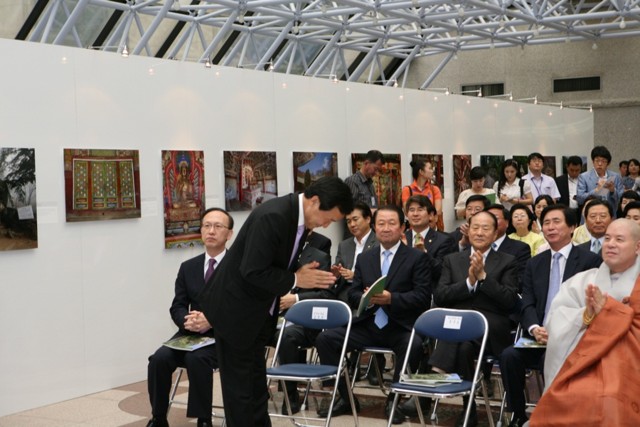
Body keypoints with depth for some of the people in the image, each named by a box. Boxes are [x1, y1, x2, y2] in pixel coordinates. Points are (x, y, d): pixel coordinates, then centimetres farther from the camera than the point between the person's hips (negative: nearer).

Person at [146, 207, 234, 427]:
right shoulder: (188, 267, 13)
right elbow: (177, 307, 7)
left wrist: (212, 320, -23)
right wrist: (188, 320, -17)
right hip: (191, 334, 4)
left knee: (196, 359, -34)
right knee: (159, 358, -22)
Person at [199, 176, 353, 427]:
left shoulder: (301, 218, 0)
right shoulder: (273, 216, -28)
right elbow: (253, 271, -30)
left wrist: (309, 274, -4)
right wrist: (295, 280, -22)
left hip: (259, 311, 9)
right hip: (235, 308, -9)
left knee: (256, 383, 16)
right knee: (240, 385, 2)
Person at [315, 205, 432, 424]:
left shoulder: (418, 258, 2)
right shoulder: (364, 258, 16)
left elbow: (423, 296, -8)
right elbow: (352, 294, 12)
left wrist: (391, 298, -23)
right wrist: (366, 297, -12)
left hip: (400, 327, -4)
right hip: (368, 325, 4)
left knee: (414, 346, -36)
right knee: (325, 339, -11)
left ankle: (393, 400, -11)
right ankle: (344, 398, 3)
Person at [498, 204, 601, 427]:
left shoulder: (590, 260, 3)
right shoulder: (534, 264, 17)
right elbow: (527, 304, 7)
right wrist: (535, 328, -15)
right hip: (538, 338, 4)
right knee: (509, 355, -24)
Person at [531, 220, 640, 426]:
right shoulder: (582, 281, 16)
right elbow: (555, 321, 5)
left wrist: (609, 310, -11)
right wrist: (586, 315, -14)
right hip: (584, 362, 2)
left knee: (611, 402, -34)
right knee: (570, 398, -30)